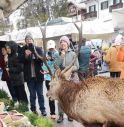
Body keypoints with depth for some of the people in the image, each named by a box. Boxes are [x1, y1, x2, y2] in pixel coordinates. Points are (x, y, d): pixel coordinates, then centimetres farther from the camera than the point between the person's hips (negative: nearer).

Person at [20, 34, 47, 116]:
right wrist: (26, 55, -24)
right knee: (32, 94, 10)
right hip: (29, 76, 1)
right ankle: (33, 109, 22)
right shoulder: (23, 50, 2)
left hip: (38, 75, 0)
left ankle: (43, 109, 16)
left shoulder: (38, 49, 0)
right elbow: (21, 61, -5)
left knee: (40, 94, 7)